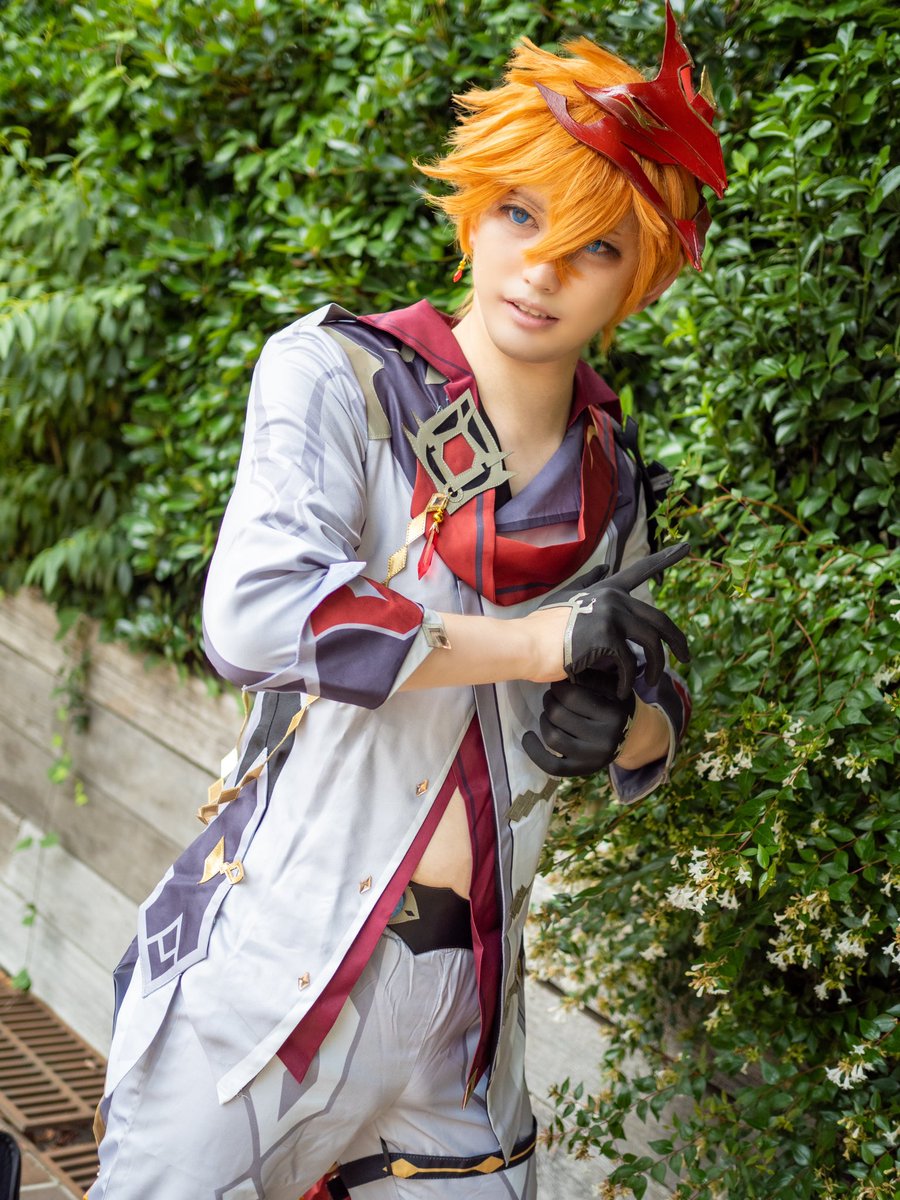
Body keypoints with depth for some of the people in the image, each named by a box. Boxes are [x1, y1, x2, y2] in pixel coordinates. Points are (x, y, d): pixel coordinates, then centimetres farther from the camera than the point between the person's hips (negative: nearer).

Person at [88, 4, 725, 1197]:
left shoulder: (611, 481, 8)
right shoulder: (335, 373, -6)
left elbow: (655, 721, 18)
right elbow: (255, 614, -23)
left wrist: (626, 722, -7)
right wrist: (540, 642, -15)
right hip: (274, 960, -5)